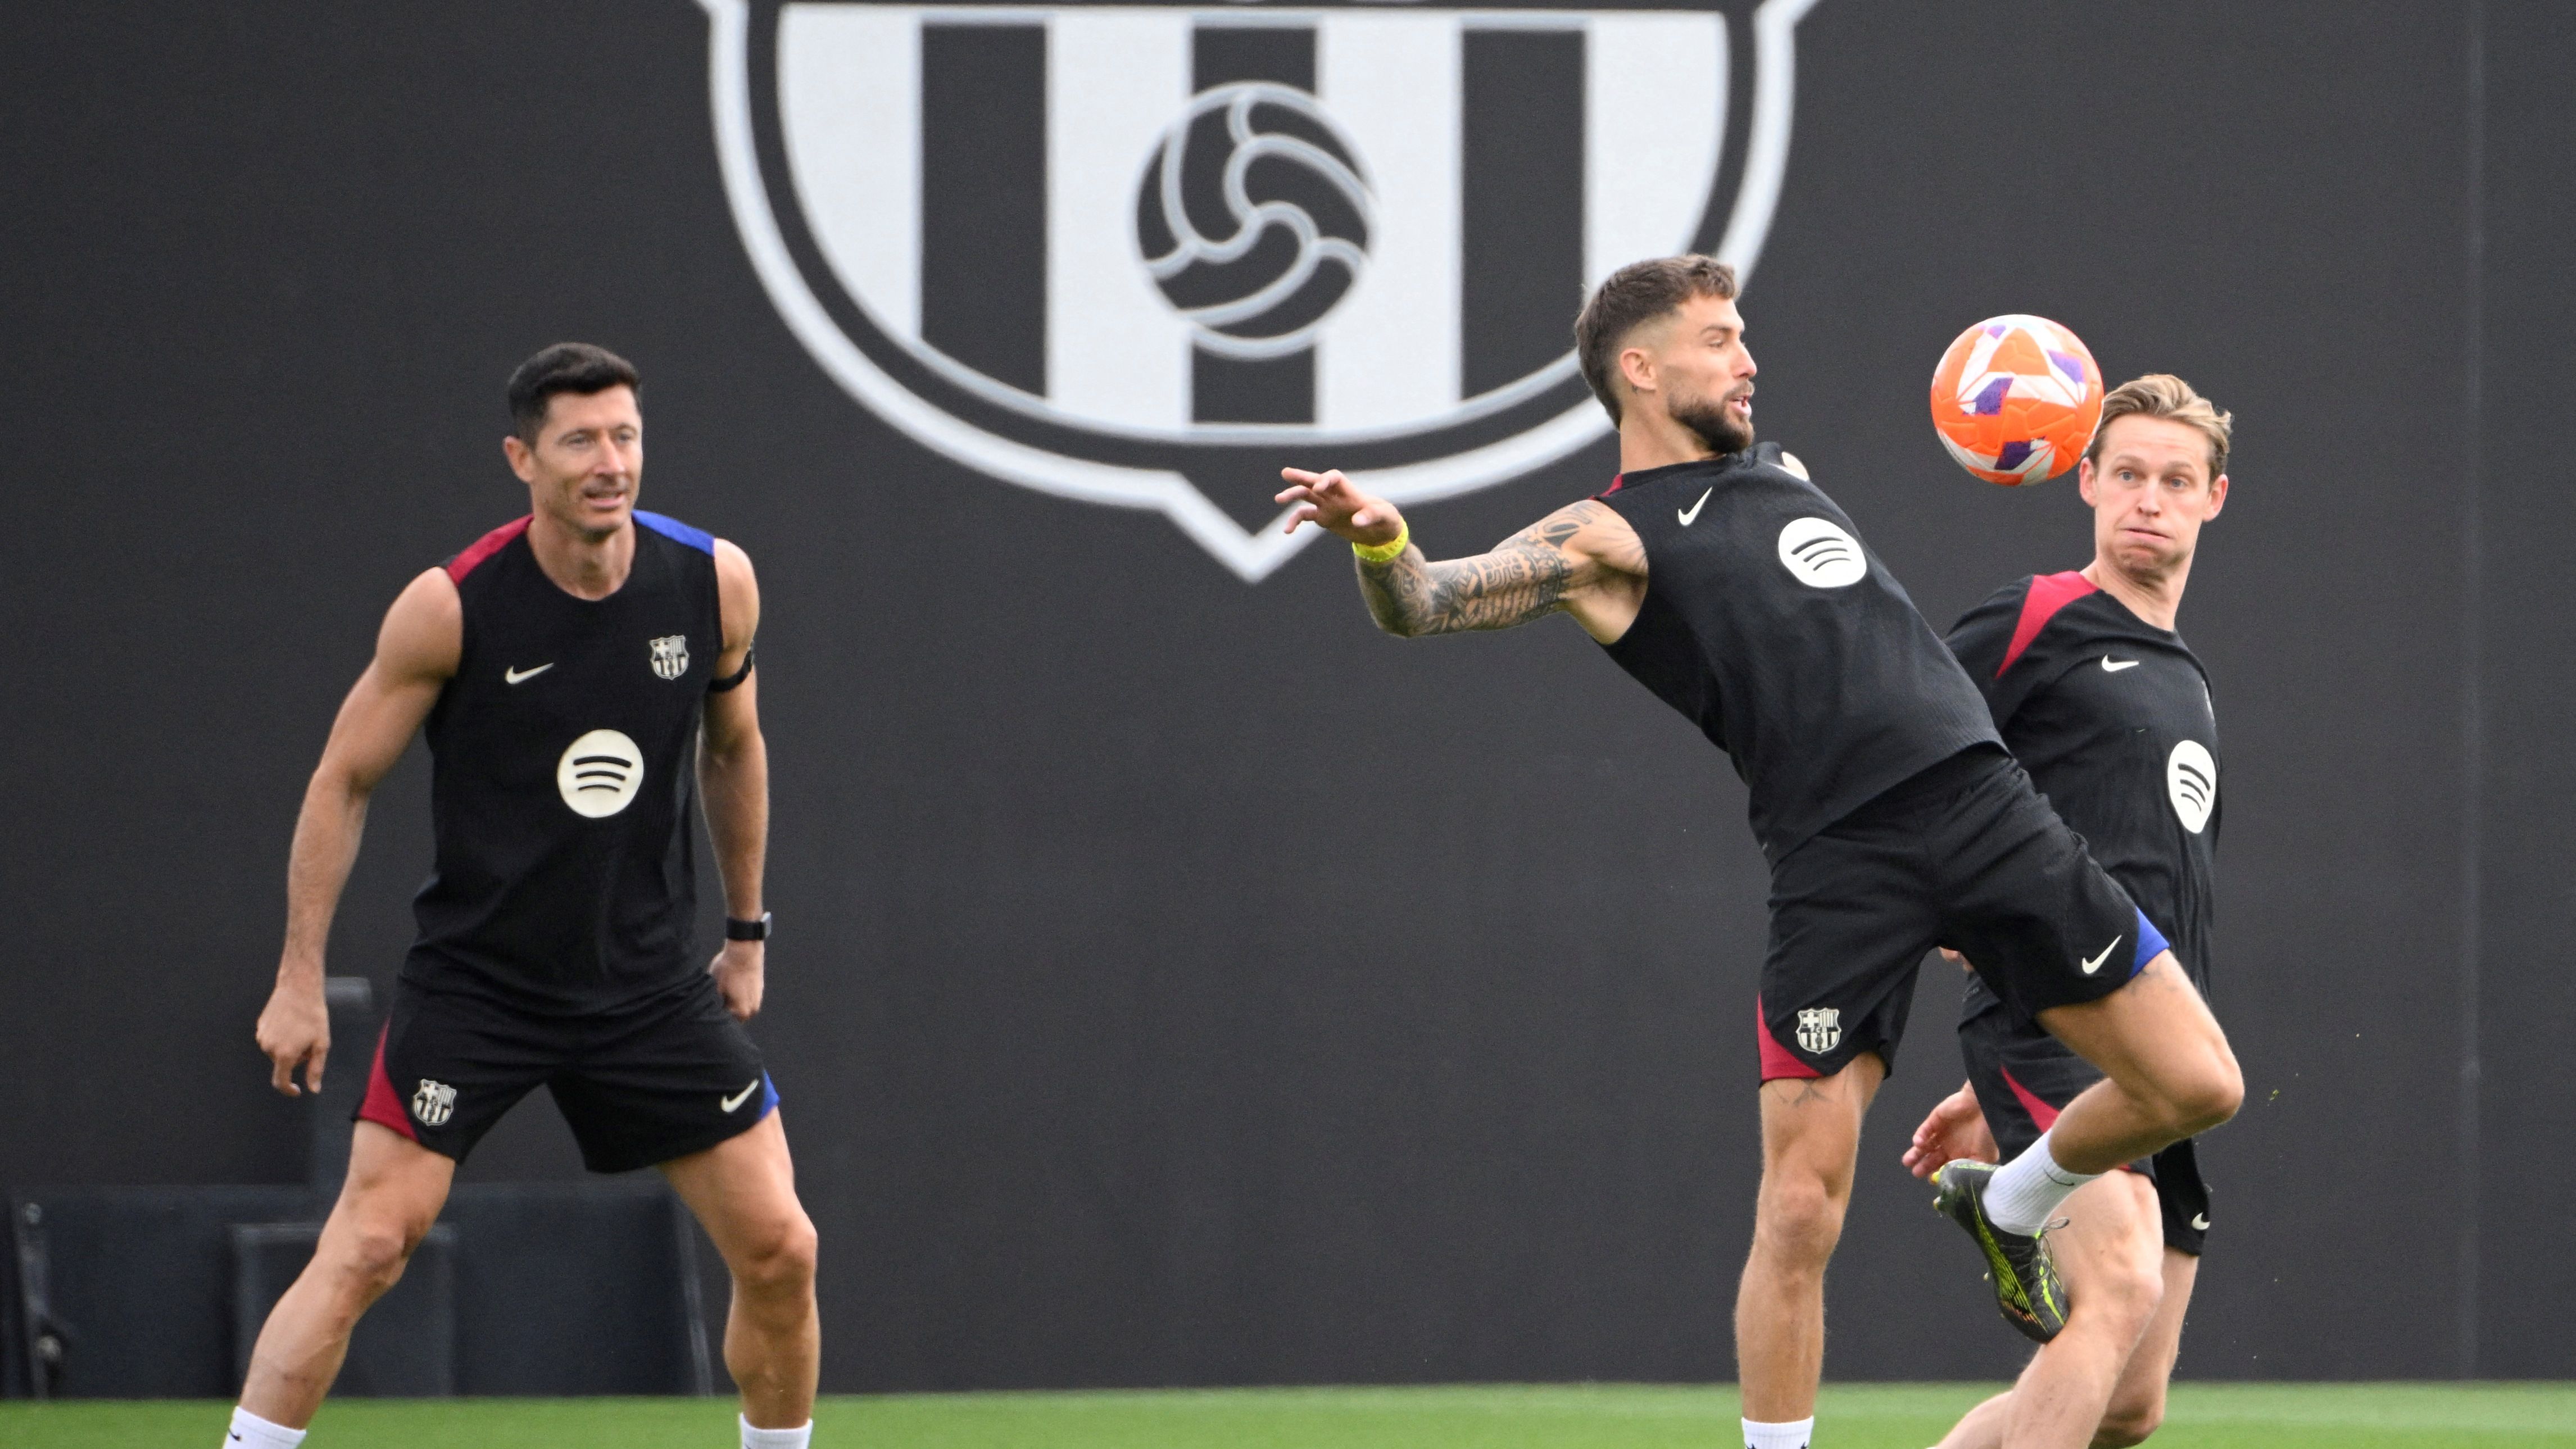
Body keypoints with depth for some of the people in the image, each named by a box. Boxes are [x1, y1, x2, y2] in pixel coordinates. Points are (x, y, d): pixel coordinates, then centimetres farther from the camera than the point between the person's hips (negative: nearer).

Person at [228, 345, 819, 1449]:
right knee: (366, 1246, -13)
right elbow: (344, 784, -4)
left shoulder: (715, 583, -5)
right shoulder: (450, 607, -15)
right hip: (473, 978, -3)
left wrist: (747, 932, 19)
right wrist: (300, 980, -4)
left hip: (651, 981, 3)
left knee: (778, 1251, 0)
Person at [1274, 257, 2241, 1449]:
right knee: (1799, 1213, -10)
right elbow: (1423, 606, -14)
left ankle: (2011, 1208, 31)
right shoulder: (1613, 537, 1)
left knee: (2195, 1087, 3)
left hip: (1984, 802, 6)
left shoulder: (1777, 473, 22)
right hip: (1836, 860, -6)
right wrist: (1380, 543, -32)